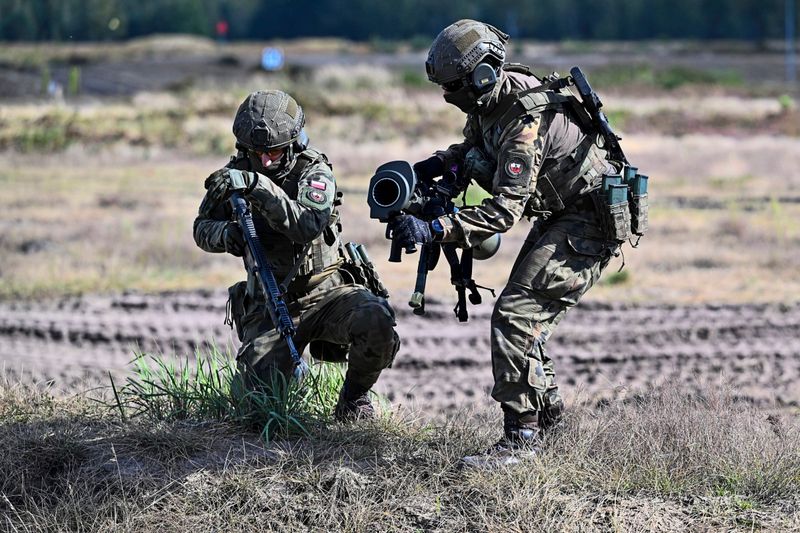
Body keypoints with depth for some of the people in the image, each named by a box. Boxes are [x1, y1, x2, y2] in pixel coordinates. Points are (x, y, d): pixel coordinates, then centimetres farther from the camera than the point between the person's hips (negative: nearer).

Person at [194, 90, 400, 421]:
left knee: (376, 319, -34)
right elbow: (202, 228, 12)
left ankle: (353, 397, -4)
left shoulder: (315, 173, -11)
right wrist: (224, 234, -13)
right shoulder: (237, 174, 0)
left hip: (327, 292, -2)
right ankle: (292, 368, 23)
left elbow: (307, 226, -30)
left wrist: (259, 187, -42)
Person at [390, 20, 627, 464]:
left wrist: (435, 230, -41)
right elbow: (477, 145, 20)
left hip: (587, 225, -10)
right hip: (557, 217, 10)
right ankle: (547, 408, 38)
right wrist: (437, 164, 0)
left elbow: (504, 210, -36)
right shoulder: (488, 100, -2)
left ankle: (521, 435, -16)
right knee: (524, 313, 19)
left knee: (515, 314, -18)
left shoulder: (525, 123, -31)